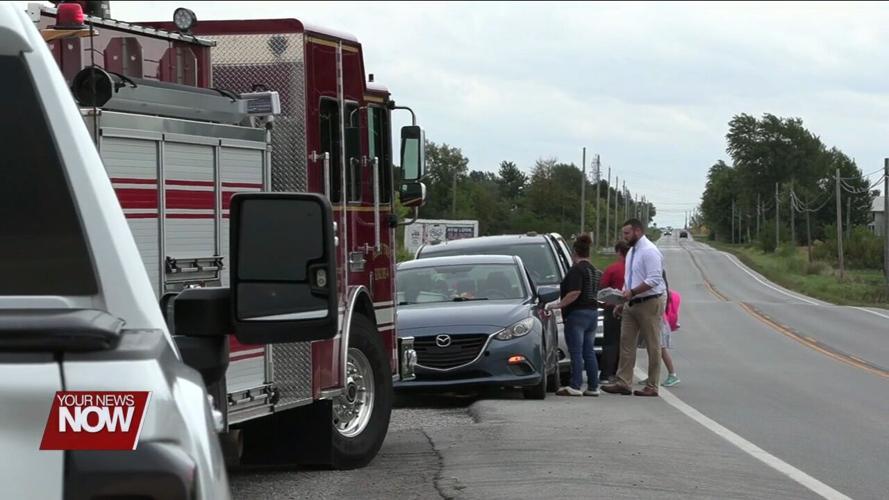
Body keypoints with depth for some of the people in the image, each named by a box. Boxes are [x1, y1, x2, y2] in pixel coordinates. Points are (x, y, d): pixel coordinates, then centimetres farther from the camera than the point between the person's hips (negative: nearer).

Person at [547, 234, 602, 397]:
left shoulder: (577, 269, -13)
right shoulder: (594, 270, 16)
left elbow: (575, 293, -23)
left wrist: (559, 305, -19)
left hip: (578, 314, -9)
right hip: (593, 312, 9)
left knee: (576, 353, -6)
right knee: (589, 353, 10)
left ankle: (575, 386, -7)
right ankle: (593, 387, 10)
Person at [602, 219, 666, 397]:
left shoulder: (650, 251, -14)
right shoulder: (632, 252, 16)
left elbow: (654, 280, -22)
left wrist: (631, 292, -25)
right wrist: (622, 302, 17)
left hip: (650, 303, -9)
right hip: (632, 303, 9)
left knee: (653, 346, -1)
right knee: (626, 343, 5)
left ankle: (652, 387, 2)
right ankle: (623, 383, 7)